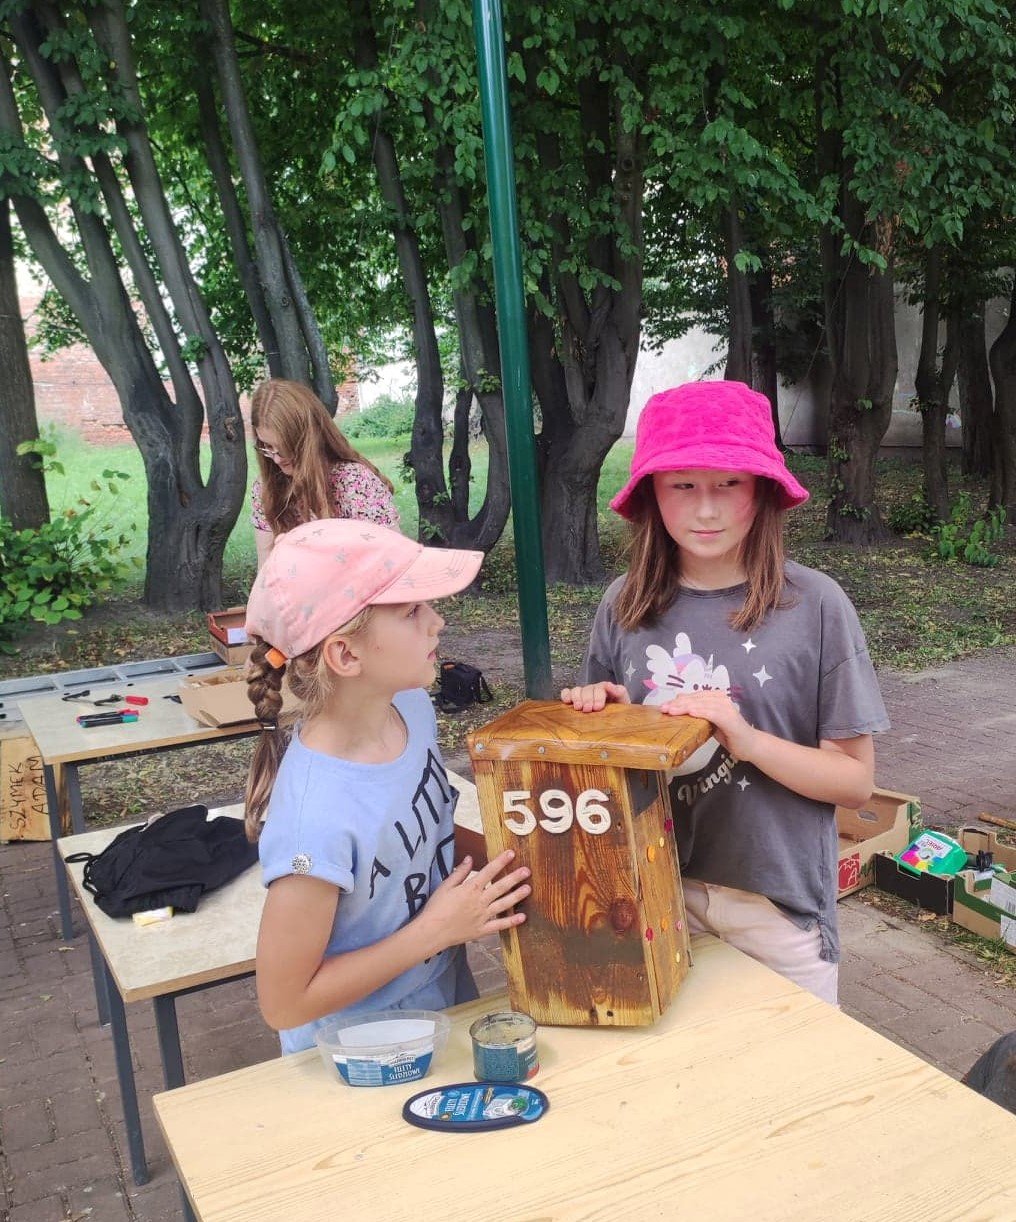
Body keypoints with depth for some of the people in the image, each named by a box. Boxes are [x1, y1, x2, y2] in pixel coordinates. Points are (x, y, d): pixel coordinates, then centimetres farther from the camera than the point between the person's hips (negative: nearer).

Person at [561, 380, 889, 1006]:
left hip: (776, 900, -2)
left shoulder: (814, 604, -13)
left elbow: (856, 781, -9)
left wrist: (748, 740, -24)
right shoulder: (625, 605, -5)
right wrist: (600, 713, -12)